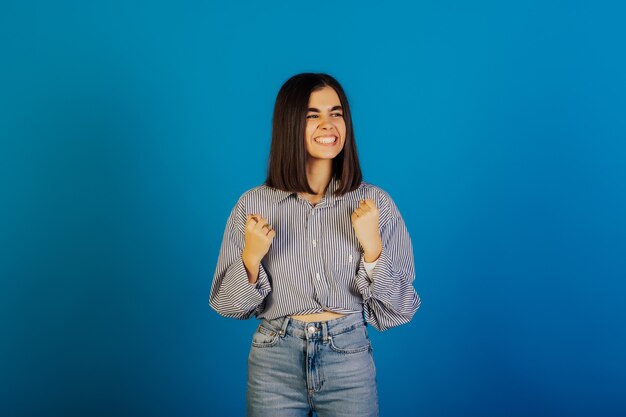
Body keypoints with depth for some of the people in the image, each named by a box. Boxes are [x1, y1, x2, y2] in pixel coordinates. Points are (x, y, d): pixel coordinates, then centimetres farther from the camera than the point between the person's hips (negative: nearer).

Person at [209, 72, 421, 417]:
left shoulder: (376, 203, -6)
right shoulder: (253, 204, -5)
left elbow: (398, 311, -4)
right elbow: (229, 305, 2)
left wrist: (372, 247, -18)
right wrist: (251, 259, -15)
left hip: (350, 363, 0)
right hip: (275, 364, 1)